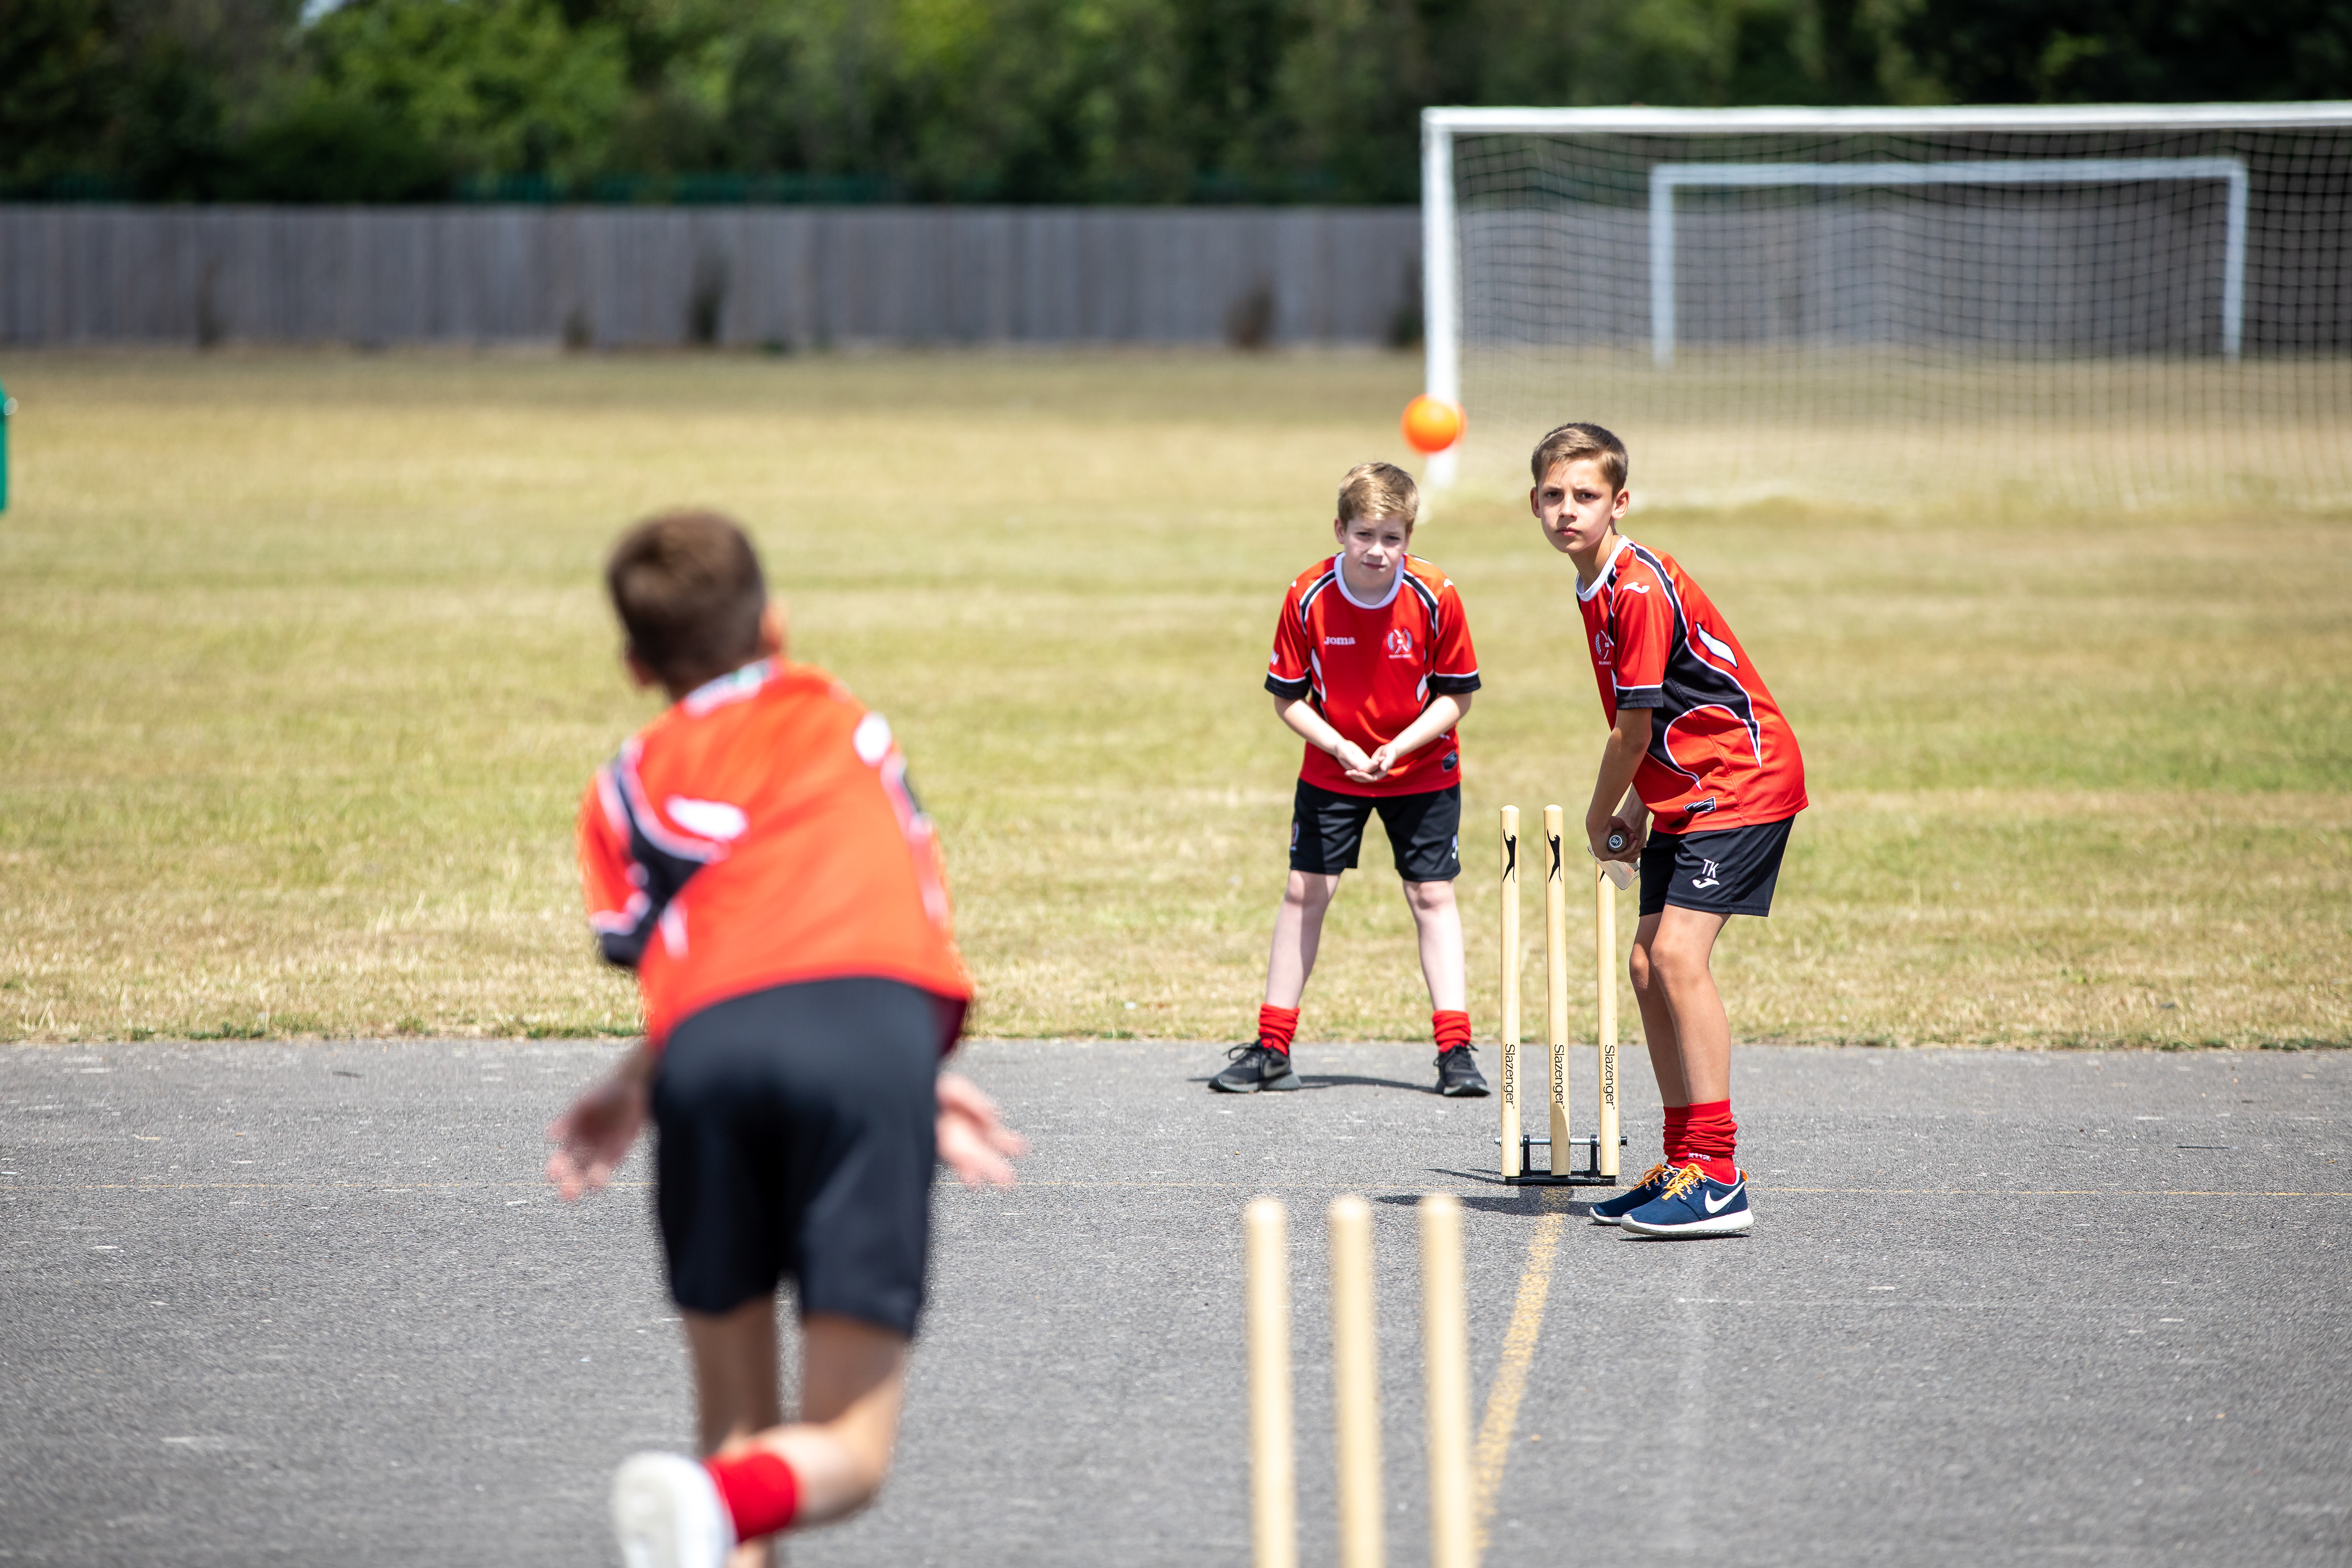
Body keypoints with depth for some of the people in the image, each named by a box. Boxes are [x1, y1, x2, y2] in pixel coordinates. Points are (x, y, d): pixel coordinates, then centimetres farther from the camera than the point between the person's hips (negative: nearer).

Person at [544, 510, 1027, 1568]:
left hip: (710, 1045, 1)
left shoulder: (629, 783, 28)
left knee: (737, 1428, 17)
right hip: (876, 1025, -1)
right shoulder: (840, 718, 33)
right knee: (848, 1451, 0)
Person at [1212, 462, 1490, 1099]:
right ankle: (1272, 1051, 7)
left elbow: (1456, 695, -11)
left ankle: (1455, 1051, 3)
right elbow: (1288, 698, -8)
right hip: (1332, 768, 1)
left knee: (1432, 896, -1)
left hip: (1422, 769, -1)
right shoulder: (1308, 598, -18)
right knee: (1304, 891, 0)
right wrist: (1339, 746, -23)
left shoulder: (1436, 597, -20)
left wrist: (1399, 747, -24)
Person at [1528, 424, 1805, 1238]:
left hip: (1741, 779, -10)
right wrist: (1637, 811, 11)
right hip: (1683, 793, 10)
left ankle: (1717, 1176, -21)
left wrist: (1601, 819, -2)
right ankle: (1685, 1162, 18)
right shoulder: (1597, 588, 10)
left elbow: (1634, 729, -16)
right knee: (1648, 963, 8)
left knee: (1678, 953, -19)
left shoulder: (1640, 586, -20)